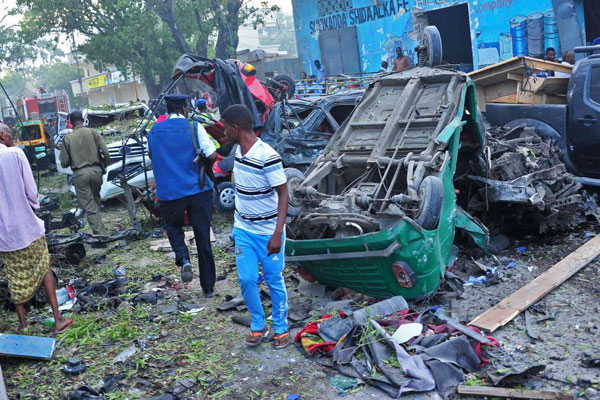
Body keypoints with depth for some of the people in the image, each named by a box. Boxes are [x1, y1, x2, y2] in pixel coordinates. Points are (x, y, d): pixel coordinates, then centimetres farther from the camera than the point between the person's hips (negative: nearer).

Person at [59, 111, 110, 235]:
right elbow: (105, 152, -3)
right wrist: (105, 164, 14)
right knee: (96, 201, 18)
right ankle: (100, 232, 23)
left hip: (79, 174, -2)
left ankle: (101, 234, -7)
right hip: (96, 170, 2)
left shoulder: (67, 138, 0)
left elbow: (64, 163, 0)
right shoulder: (93, 132, 2)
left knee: (90, 207, 0)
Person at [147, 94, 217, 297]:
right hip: (198, 190, -1)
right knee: (203, 237, 8)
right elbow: (212, 155, -9)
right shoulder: (194, 127, -6)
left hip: (169, 193, 2)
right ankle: (208, 287, 15)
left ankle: (183, 259, -4)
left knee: (173, 226, 26)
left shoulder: (154, 131, 6)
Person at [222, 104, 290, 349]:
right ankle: (258, 326, 27)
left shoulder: (267, 157, -22)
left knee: (274, 282, 8)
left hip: (267, 232, -6)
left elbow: (283, 194, -19)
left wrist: (277, 234, -23)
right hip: (243, 229, 6)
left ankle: (280, 328, 27)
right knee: (246, 279, 8)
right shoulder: (239, 151, 2)